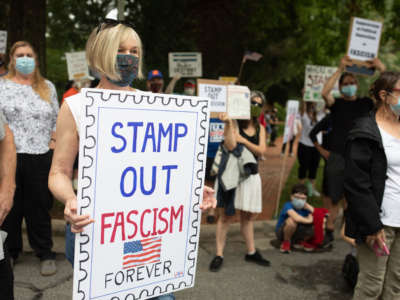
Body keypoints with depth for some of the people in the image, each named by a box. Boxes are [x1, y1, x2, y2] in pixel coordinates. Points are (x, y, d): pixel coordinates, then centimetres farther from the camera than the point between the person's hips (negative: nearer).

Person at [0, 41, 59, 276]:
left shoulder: (48, 87, 13)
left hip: (42, 158, 1)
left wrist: (53, 142, 3)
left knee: (40, 207, 7)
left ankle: (45, 253, 18)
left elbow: (57, 119, 14)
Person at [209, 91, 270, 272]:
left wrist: (243, 140, -13)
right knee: (225, 215, 0)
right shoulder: (234, 124, -7)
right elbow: (230, 146, -22)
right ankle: (219, 255, 10)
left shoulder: (260, 128, 9)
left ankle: (251, 252, 30)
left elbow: (261, 151, -4)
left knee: (248, 216, 17)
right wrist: (228, 124, -30)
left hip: (250, 175, 6)